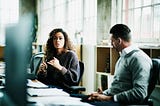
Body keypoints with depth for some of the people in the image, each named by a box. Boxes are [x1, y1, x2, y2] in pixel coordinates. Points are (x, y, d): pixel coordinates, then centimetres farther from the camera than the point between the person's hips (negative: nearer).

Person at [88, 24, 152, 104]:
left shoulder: (139, 58, -13)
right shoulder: (123, 56, 19)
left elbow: (139, 93, -23)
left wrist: (109, 98, -20)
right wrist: (104, 93, 8)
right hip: (112, 99, 9)